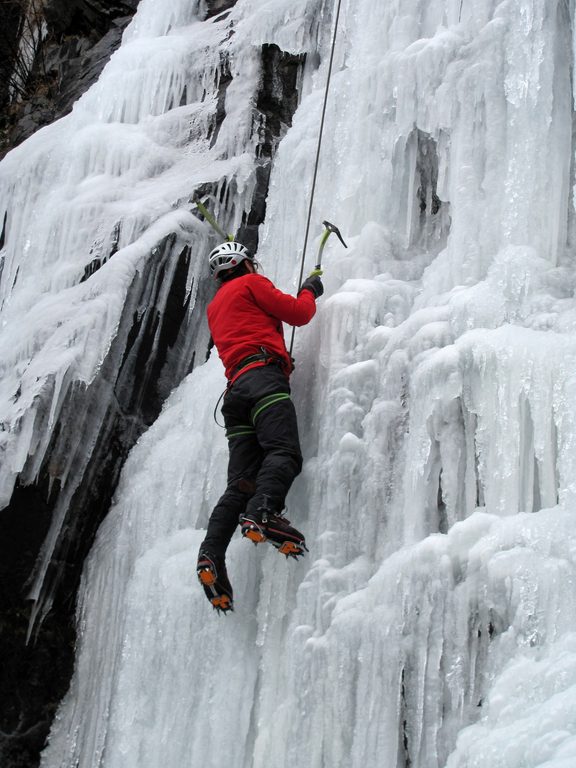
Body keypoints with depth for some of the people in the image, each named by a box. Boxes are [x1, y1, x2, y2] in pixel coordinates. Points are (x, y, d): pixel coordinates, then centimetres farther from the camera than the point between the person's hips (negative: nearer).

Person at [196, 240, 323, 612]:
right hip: (263, 376, -7)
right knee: (284, 451, -26)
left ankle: (212, 555, -23)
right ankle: (263, 511, -52)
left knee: (241, 482, -6)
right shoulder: (251, 283, 15)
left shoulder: (215, 307, 37)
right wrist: (310, 290, 29)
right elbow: (299, 313, 10)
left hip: (235, 387, 7)